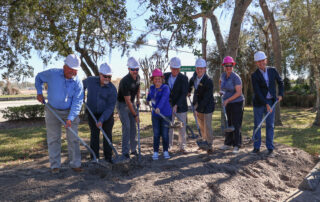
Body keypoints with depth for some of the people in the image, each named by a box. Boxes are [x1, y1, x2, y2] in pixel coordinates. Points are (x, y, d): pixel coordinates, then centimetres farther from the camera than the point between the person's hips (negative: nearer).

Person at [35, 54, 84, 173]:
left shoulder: (78, 83, -14)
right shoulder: (52, 74, -13)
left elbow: (77, 102, -18)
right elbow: (38, 78, 8)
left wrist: (70, 118, -27)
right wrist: (39, 93, 2)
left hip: (70, 111, 0)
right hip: (53, 110, 0)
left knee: (73, 138, 2)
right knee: (53, 139, 5)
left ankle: (75, 164, 13)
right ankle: (55, 165, 16)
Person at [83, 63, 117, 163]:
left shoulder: (112, 89, -19)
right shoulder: (90, 80, -11)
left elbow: (110, 107, -20)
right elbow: (83, 84, 15)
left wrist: (101, 120, -26)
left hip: (106, 113, -1)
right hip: (92, 113, 2)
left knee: (107, 134, 1)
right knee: (94, 134, 4)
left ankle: (108, 157, 12)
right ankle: (94, 157, 15)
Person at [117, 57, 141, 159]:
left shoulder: (137, 77, -4)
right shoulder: (125, 81, -28)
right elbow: (127, 101, -26)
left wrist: (138, 99, 9)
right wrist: (135, 115, -21)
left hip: (131, 103, 7)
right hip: (122, 104, -7)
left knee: (133, 127, 8)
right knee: (126, 126, -13)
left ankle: (133, 149, 19)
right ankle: (125, 152, -5)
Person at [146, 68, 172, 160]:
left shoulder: (165, 88, -12)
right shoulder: (152, 87, 7)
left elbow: (163, 98, -29)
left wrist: (159, 107, -44)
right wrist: (147, 100, 48)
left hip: (166, 114, -4)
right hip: (155, 115, 4)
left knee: (165, 134, 3)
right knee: (156, 134, 4)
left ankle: (165, 151, 21)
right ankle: (155, 152, 15)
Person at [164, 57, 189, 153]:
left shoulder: (184, 78, -9)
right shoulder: (166, 76, 2)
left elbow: (184, 94, -16)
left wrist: (176, 105, -25)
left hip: (180, 107, -2)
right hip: (169, 106, 3)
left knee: (182, 128, 5)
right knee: (168, 127, 7)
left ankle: (182, 147, 18)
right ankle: (168, 146, 19)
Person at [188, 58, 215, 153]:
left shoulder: (208, 81, -24)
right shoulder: (196, 75, -3)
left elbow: (206, 98, -25)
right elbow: (192, 80, 24)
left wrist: (199, 108, -26)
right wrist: (189, 91, 24)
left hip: (207, 106, -7)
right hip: (198, 104, 7)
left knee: (207, 125, -8)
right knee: (201, 125, 16)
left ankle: (209, 145, 0)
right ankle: (205, 140, 32)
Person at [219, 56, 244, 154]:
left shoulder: (236, 77, -17)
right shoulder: (223, 75, 3)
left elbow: (239, 92, -21)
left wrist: (228, 99, -22)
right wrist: (221, 90, 16)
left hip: (237, 103, -7)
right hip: (227, 104, 7)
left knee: (236, 124, -7)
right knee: (228, 124, 13)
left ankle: (236, 146, 1)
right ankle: (228, 143, 24)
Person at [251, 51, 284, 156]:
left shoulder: (273, 70, -1)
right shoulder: (254, 76, -11)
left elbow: (280, 82, 14)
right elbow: (257, 92, -18)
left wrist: (280, 95, 2)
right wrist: (266, 104, -24)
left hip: (271, 101, 2)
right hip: (259, 102, -1)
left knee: (270, 125, 1)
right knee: (257, 125, 4)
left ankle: (270, 149, 9)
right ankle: (256, 147, 15)